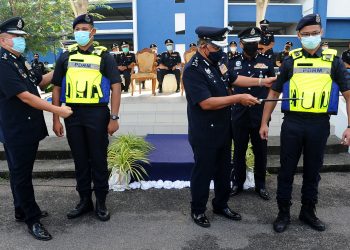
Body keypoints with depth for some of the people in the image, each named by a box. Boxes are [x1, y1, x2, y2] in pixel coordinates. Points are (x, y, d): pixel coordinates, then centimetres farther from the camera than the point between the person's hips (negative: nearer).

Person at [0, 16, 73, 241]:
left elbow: (40, 81, 24)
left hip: (30, 127, 9)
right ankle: (33, 219, 14)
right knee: (21, 174, 3)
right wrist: (57, 110, -19)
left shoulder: (21, 60, 11)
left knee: (24, 171, 19)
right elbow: (25, 96, -23)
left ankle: (23, 210, 34)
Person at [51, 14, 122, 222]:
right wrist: (56, 119, 3)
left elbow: (116, 86, -4)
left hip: (97, 113, -3)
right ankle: (84, 200, 27)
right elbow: (57, 88, 9)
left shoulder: (104, 55, 1)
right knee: (80, 160, 12)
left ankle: (101, 202, 20)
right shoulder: (66, 57, 9)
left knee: (99, 159, 5)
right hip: (72, 114, 3)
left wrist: (114, 118, -11)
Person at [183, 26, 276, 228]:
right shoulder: (193, 70, -20)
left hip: (223, 129, 8)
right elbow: (206, 103, -27)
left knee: (224, 171, 19)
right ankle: (198, 210, 27)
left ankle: (221, 205, 37)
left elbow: (234, 79, 21)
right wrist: (239, 98, -24)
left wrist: (262, 81, 16)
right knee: (203, 172, 8)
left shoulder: (216, 62, 5)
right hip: (205, 134, -8)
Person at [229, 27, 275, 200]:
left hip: (260, 116, 0)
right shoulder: (233, 62, 1)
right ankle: (237, 183, 28)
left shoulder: (266, 61, 1)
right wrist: (232, 102, 0)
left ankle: (260, 185, 27)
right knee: (239, 151, 11)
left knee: (261, 152, 10)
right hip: (239, 116, 0)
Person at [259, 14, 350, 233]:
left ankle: (308, 211, 32)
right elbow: (274, 93, 7)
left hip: (320, 124, 1)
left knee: (313, 171, 14)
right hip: (292, 123, 0)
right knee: (287, 170, 7)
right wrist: (264, 122, 3)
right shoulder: (291, 61, 3)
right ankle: (283, 213, 23)